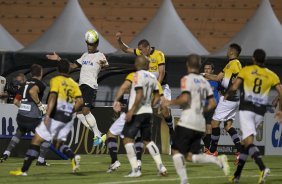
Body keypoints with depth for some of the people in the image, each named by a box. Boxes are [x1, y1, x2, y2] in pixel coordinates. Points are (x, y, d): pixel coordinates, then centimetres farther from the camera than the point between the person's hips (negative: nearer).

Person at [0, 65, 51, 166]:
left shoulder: (25, 84, 15)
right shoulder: (40, 84, -5)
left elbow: (16, 101, 16)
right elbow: (32, 91, -27)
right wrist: (40, 105, -16)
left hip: (21, 117, 6)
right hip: (33, 118, -6)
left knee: (19, 133, 33)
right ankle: (41, 160, 5)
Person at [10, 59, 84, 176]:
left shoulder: (56, 80, -3)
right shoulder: (74, 84, 12)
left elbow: (52, 97, -17)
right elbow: (80, 101, 3)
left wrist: (47, 115, -23)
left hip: (56, 117, -6)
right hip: (67, 119, 6)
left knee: (36, 141, -2)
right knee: (58, 143, 20)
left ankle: (24, 170, -7)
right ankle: (73, 157, -10)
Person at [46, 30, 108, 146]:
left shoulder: (99, 56, -4)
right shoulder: (85, 55, 20)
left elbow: (105, 65, -22)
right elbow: (72, 66, 27)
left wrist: (103, 64, -46)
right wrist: (59, 59, 20)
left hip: (90, 86, -8)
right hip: (81, 86, 8)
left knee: (85, 110, -18)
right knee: (78, 112, 0)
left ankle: (98, 135, -8)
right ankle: (96, 133, 8)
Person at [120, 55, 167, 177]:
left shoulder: (138, 75, -13)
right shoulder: (152, 77, 10)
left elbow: (139, 95, -21)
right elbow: (156, 96, 17)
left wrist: (131, 110, -22)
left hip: (137, 112, -8)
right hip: (148, 112, 8)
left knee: (128, 139, -4)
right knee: (147, 140, 19)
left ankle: (135, 169, -12)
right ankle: (160, 166, 11)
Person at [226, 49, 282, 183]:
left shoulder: (246, 70, 0)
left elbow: (234, 87, -7)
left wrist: (227, 95, 14)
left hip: (246, 109, -4)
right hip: (260, 112, 4)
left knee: (248, 141, -13)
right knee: (246, 142, 16)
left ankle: (262, 168, -36)